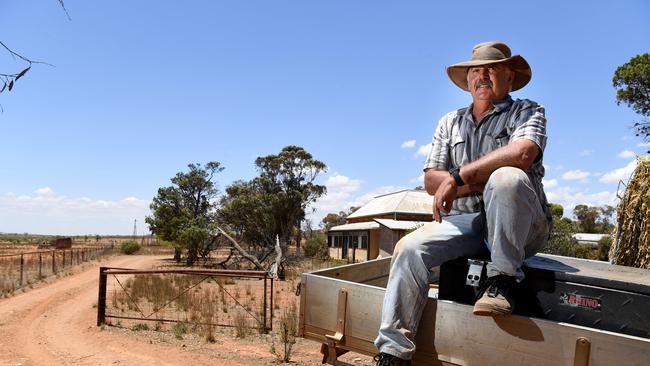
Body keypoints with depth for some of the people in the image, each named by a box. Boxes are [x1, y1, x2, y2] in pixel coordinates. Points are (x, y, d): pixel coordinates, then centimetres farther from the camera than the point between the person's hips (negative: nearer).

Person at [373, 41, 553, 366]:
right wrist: (482, 182, -10)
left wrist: (458, 176, -17)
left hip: (523, 227, -3)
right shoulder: (450, 123, 17)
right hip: (465, 221, 4)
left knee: (507, 177, -35)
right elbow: (430, 181, 6)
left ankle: (501, 280, -22)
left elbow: (522, 153, -20)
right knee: (410, 248, -21)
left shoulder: (527, 112, 6)